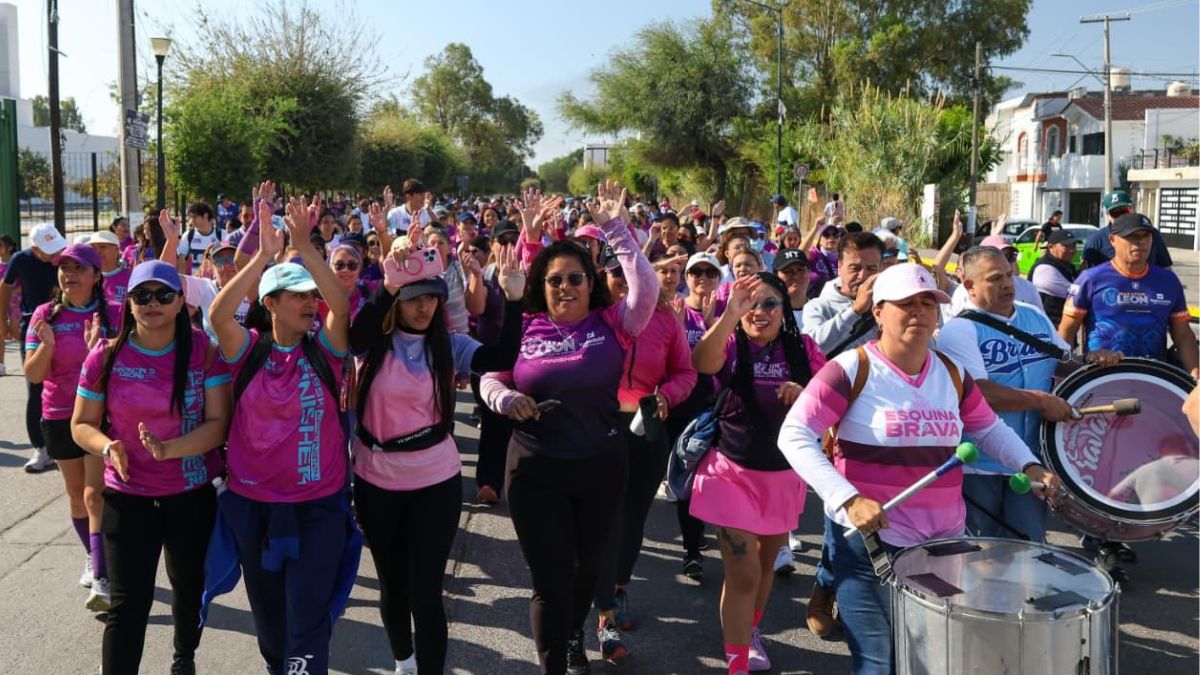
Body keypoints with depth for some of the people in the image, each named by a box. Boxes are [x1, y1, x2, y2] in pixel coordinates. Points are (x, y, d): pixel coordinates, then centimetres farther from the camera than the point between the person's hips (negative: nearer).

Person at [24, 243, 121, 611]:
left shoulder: (114, 315, -6)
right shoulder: (46, 315, -2)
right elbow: (33, 374, -3)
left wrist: (98, 348, -24)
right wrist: (47, 345, -21)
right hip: (60, 415, 3)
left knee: (95, 494, -11)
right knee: (76, 493, 15)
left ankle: (102, 580, -13)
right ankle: (93, 557, 35)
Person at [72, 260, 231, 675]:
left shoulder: (204, 351, -9)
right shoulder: (106, 356, -7)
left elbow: (219, 422, -12)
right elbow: (82, 425, 2)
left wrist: (169, 449, -28)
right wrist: (108, 446, -19)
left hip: (193, 495, 1)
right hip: (127, 496, -1)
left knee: (191, 584, 21)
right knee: (129, 602, -5)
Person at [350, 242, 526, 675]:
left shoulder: (448, 345, -4)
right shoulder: (373, 344, -7)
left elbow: (501, 359, -19)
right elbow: (355, 335, -31)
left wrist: (513, 298, -29)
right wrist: (388, 287, -46)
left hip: (436, 482, -1)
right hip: (377, 482, 1)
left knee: (425, 591, -1)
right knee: (392, 584, 18)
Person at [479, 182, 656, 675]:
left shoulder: (611, 325, -5)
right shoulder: (524, 330, -3)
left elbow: (647, 289, -19)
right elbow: (488, 379, 4)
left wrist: (616, 230, -22)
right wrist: (505, 398, -18)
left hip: (601, 467, 1)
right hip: (536, 472, -1)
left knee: (586, 565, 23)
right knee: (549, 577, 3)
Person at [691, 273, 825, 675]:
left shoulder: (803, 348, -1)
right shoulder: (731, 344, -10)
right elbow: (702, 363, -33)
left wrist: (805, 395, -25)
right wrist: (730, 314, -48)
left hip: (785, 475, 4)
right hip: (734, 473, -3)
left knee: (766, 564, 21)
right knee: (743, 574, -7)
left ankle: (751, 631, 45)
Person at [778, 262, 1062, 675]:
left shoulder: (952, 373, 6)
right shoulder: (852, 369, -13)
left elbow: (989, 429, 20)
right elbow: (794, 436, -18)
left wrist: (1029, 465, 1)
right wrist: (848, 500, -27)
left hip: (944, 540, 6)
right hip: (870, 539, -6)